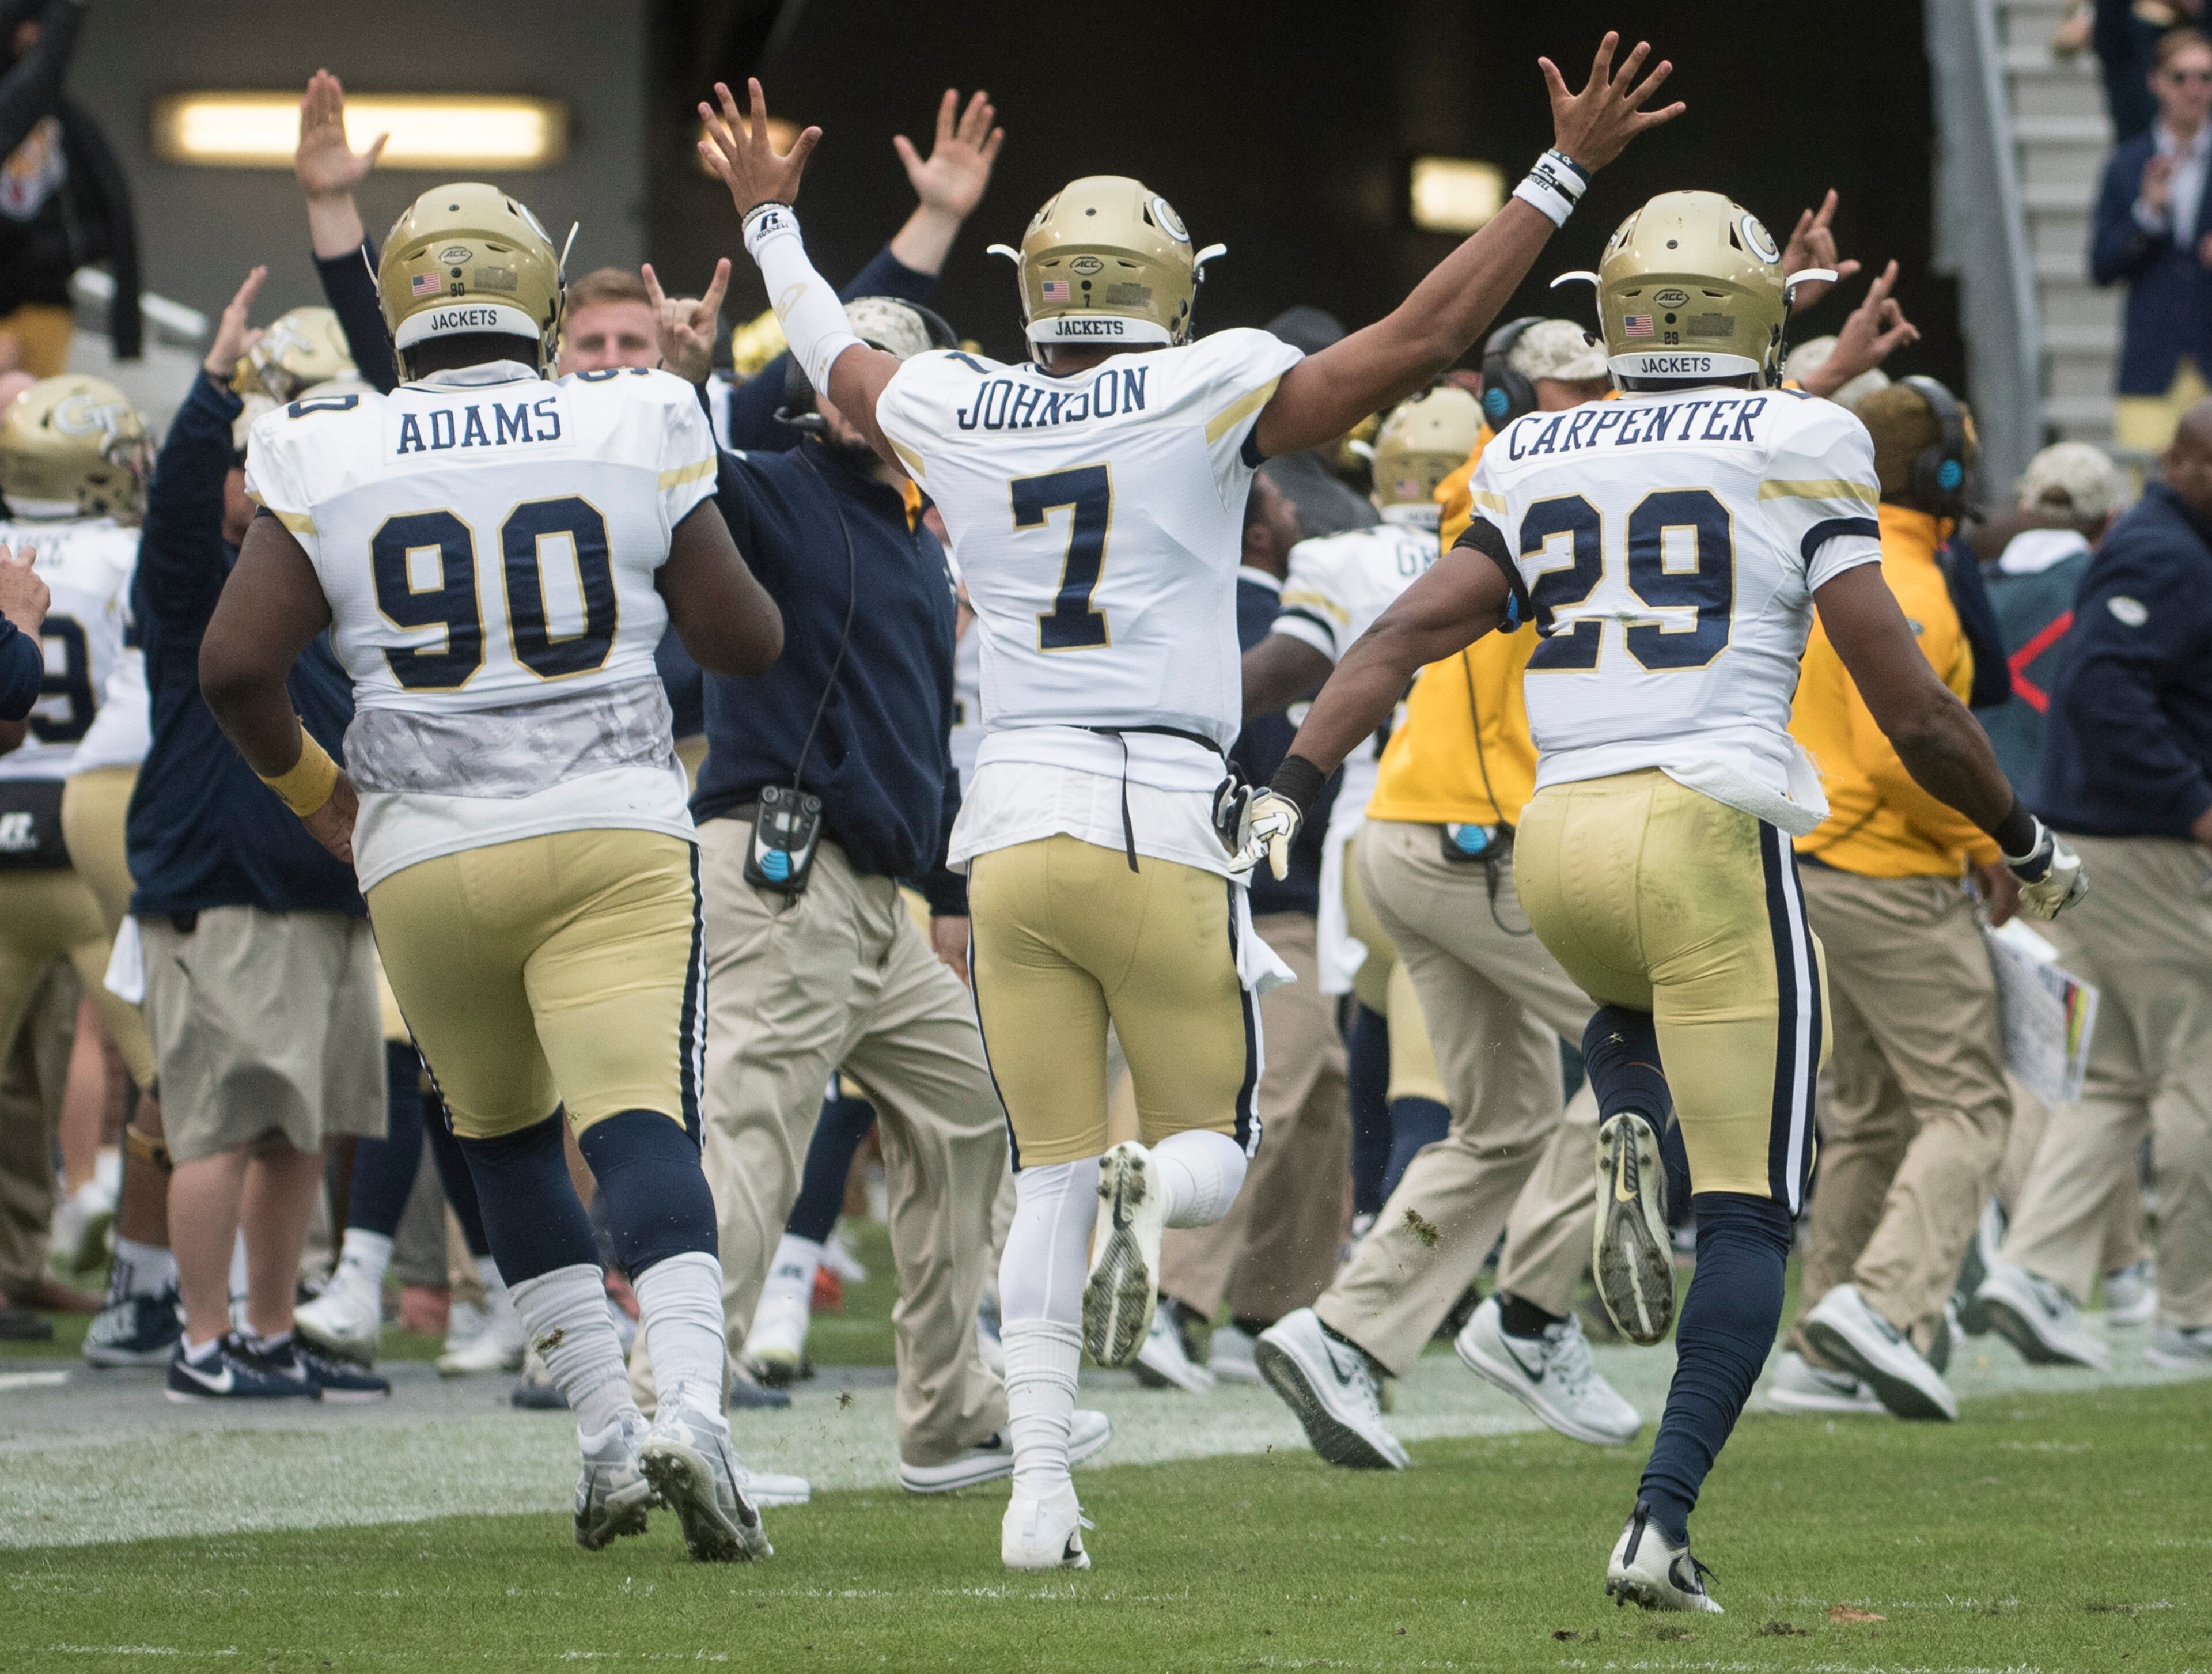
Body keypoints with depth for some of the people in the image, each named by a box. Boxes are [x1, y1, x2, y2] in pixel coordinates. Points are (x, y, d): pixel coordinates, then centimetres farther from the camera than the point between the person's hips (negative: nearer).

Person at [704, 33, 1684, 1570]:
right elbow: (1424, 338, -4)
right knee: (1213, 1151, 10)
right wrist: (1563, 174, 3)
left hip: (1014, 823, 3)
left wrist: (772, 222, 48)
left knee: (1052, 1176, 9)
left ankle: (1039, 1485, -1)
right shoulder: (1206, 400, -4)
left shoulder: (956, 416, 7)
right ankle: (1152, 1188, -28)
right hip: (1161, 825, -3)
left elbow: (835, 357, 30)